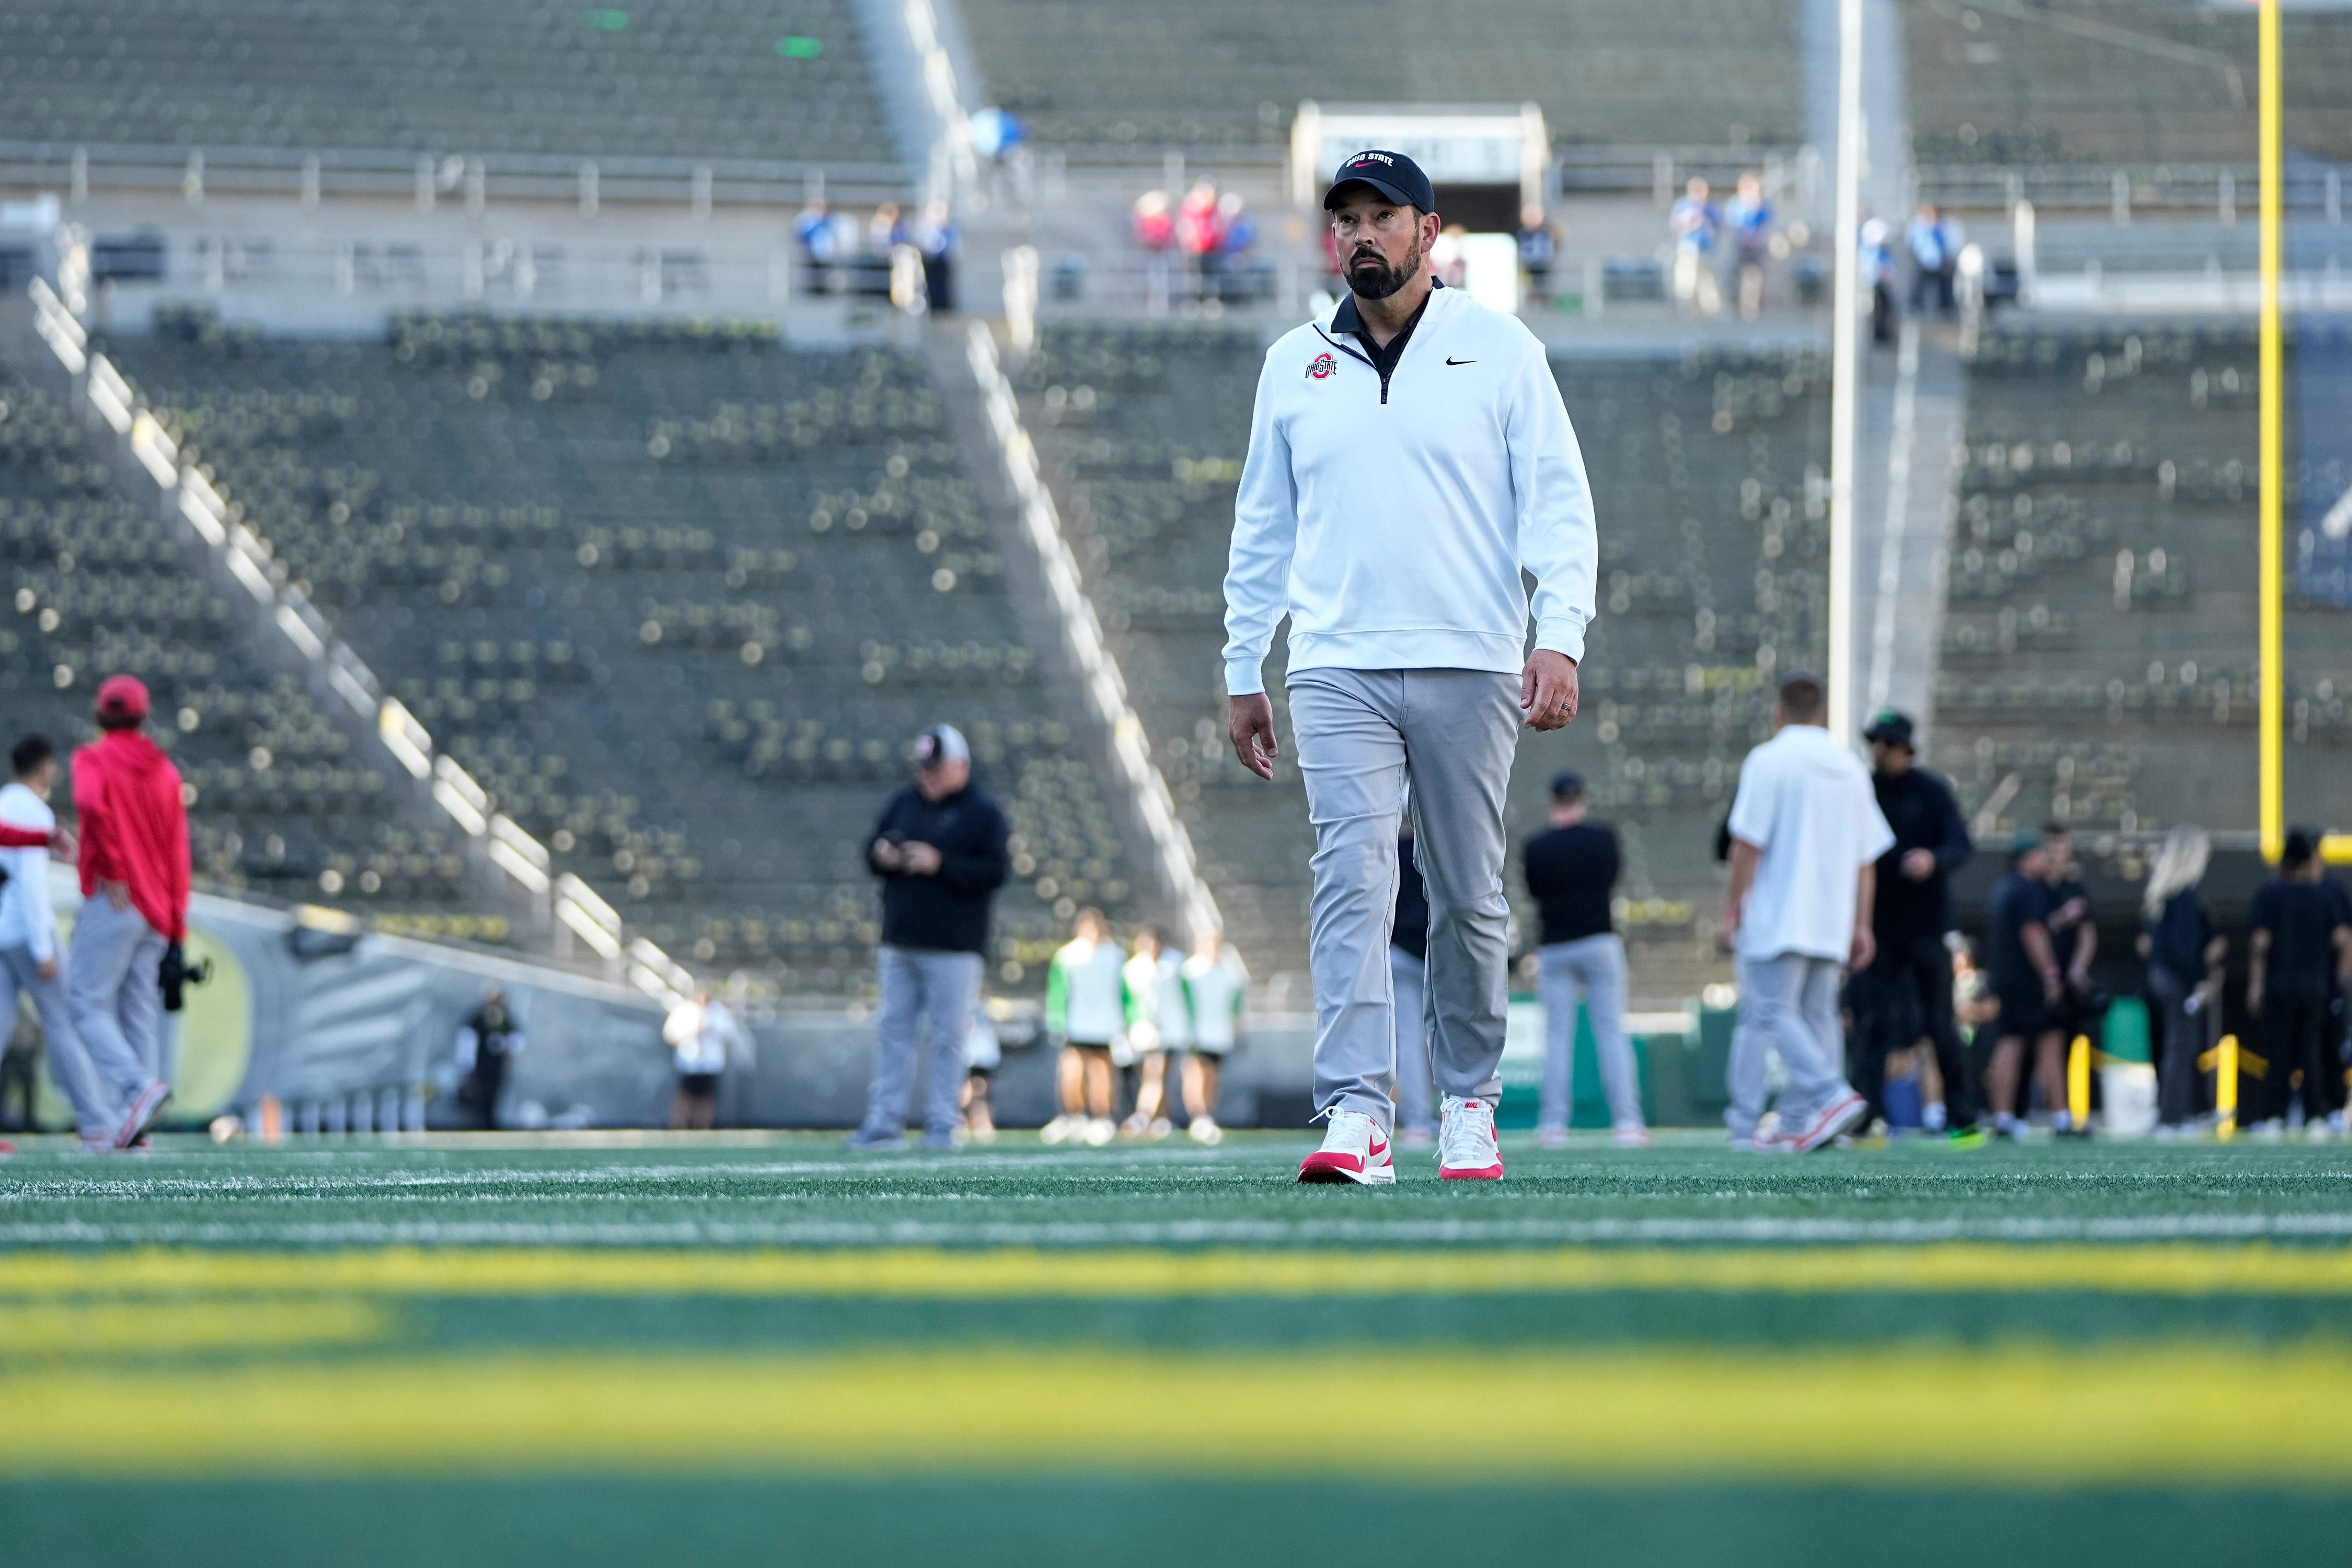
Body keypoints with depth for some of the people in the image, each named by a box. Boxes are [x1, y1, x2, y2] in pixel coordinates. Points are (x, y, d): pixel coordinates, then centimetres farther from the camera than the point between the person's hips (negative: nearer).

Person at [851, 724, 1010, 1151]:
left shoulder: (984, 814, -3)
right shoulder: (903, 803, 13)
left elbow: (996, 871, -12)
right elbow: (872, 848, 17)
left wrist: (941, 864, -19)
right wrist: (882, 855, -7)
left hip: (953, 950, -5)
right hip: (900, 945, 5)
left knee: (948, 1036, -2)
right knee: (893, 1031, 4)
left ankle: (941, 1125, 1)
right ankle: (885, 1123, 6)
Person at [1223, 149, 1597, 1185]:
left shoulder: (1500, 350, 4)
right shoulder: (1294, 364, 12)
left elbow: (1558, 503, -1)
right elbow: (1263, 528, 18)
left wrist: (1561, 636, -13)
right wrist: (1243, 673, 14)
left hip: (1470, 669, -1)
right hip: (1338, 671, 1)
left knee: (1469, 899, 5)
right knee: (1351, 884, -12)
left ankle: (1468, 1105, 19)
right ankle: (1356, 1116, -19)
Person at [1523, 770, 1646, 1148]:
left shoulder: (1534, 848, -6)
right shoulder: (1603, 837, -4)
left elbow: (1535, 893, 6)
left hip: (1555, 949, 0)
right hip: (1600, 942, 0)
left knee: (1557, 1036, 4)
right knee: (1612, 1032, 1)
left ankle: (1553, 1123, 0)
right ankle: (1626, 1120, -5)